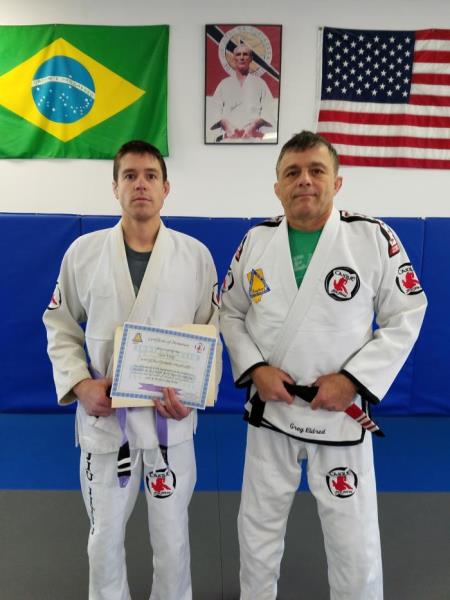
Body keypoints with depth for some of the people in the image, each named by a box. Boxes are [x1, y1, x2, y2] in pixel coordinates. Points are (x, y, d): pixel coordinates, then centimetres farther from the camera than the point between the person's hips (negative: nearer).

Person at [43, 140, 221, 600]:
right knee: (105, 536, 19)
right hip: (104, 416, 1)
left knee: (172, 536, 17)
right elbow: (60, 328, 5)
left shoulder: (196, 254, -5)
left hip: (170, 418, 0)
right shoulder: (83, 251, -4)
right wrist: (79, 384, -9)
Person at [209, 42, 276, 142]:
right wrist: (228, 126, -8)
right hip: (229, 135, 1)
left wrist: (253, 125, -10)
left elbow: (268, 111, 7)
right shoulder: (224, 84, 21)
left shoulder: (260, 83, 18)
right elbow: (216, 109, 11)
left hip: (253, 135, -1)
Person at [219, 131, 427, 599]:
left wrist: (353, 379, -15)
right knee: (257, 528, 21)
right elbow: (230, 312, 6)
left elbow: (405, 317, -6)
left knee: (355, 543, 13)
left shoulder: (375, 238, -11)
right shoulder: (256, 240, -3)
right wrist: (255, 368, -10)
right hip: (269, 409, 3)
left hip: (340, 412, -2)